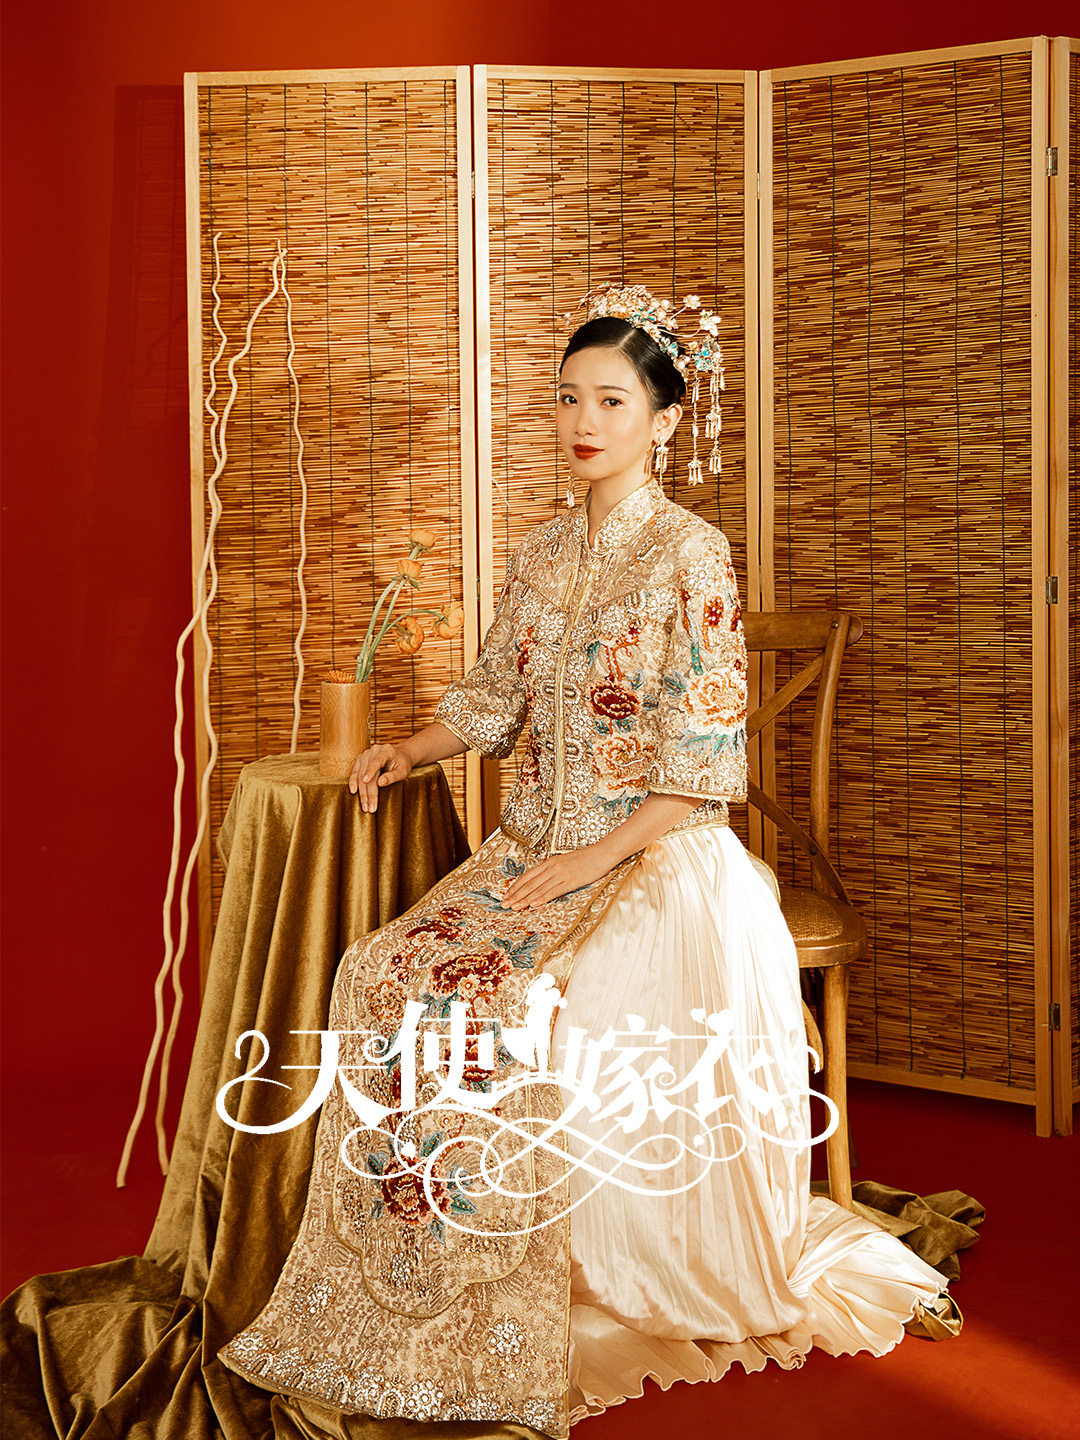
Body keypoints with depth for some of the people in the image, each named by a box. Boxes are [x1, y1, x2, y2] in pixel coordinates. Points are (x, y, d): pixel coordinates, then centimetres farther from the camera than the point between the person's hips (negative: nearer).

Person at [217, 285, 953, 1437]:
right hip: (533, 846, 6)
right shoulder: (545, 552, 12)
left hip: (655, 858, -6)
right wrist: (410, 748, 6)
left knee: (523, 1011, -29)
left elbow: (702, 763, -13)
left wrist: (592, 860, -19)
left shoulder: (690, 554, -9)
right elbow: (495, 697, 22)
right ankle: (424, 1286, -6)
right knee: (387, 977, -16)